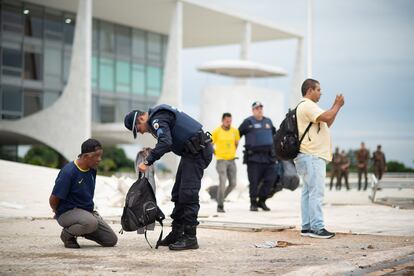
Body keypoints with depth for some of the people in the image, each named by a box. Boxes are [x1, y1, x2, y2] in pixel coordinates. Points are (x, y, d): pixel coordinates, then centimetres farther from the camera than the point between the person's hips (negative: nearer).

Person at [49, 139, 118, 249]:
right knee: (91, 222, -38)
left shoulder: (92, 169, 1)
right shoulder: (68, 172, -22)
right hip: (67, 212, -8)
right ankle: (67, 233, -8)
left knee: (112, 240, 1)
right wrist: (58, 212, 2)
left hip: (88, 211, 8)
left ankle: (79, 229, 17)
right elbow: (53, 199, -15)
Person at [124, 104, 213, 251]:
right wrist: (153, 151, 10)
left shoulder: (157, 119, -15)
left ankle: (190, 238, -11)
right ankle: (177, 233, 18)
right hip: (192, 151, 11)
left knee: (188, 194, -13)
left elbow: (165, 142, -31)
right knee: (178, 193, 13)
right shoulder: (158, 115, 17)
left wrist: (147, 162, -31)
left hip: (198, 151, -11)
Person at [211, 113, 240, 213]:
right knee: (222, 183, -14)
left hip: (231, 161, 5)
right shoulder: (217, 131, -7)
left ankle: (221, 198, 26)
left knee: (233, 183, 2)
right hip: (221, 161, -4)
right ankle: (220, 206, -5)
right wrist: (216, 154, 0)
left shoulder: (235, 131, 4)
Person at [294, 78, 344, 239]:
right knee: (316, 192, -12)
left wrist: (336, 106, 18)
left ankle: (307, 227, 10)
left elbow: (327, 124, 25)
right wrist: (337, 105, -6)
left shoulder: (308, 107, 24)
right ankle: (317, 227, -13)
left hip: (312, 156, 11)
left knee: (308, 192, 9)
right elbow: (326, 117, -22)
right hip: (311, 156, -11)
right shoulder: (307, 105, -11)